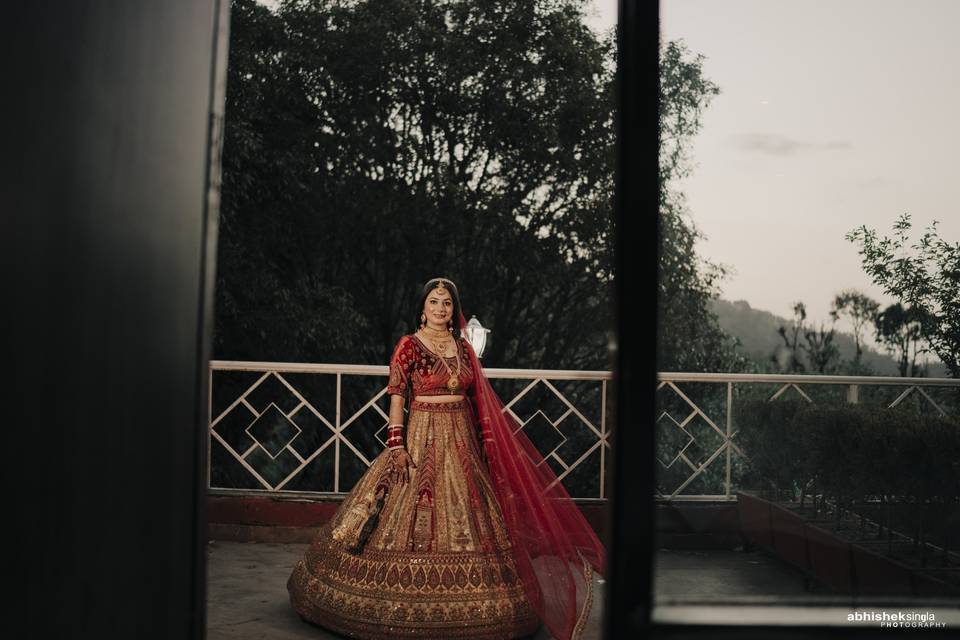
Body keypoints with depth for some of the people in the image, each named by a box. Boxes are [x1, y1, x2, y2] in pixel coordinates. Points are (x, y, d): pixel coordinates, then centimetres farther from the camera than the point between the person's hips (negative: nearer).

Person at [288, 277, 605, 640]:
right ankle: (407, 603, 12)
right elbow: (396, 397, -8)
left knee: (464, 519, 8)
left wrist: (485, 442, 10)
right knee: (414, 519, -2)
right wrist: (396, 445, -16)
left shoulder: (463, 347, 9)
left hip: (462, 441, 5)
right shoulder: (408, 345, -4)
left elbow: (476, 398, 12)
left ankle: (460, 605, 20)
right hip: (422, 439, -5)